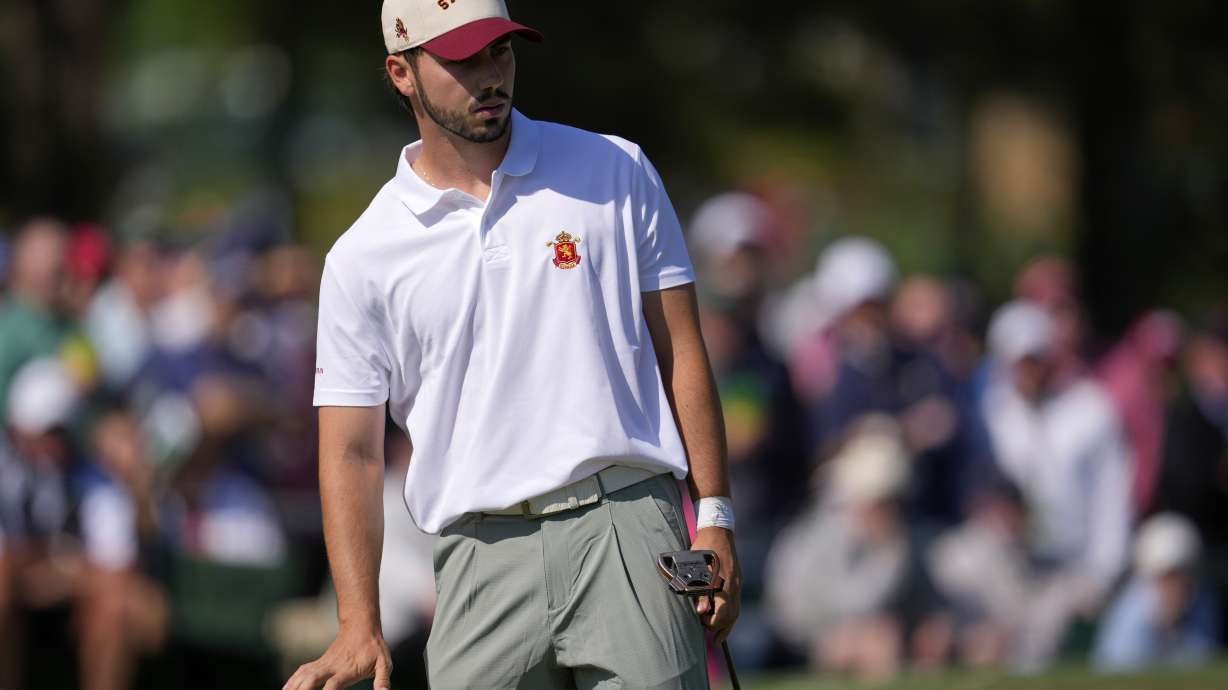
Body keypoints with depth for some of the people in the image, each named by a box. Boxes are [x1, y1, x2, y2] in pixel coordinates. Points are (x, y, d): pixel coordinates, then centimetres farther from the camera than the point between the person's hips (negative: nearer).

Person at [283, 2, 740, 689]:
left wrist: (715, 517, 1)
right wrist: (360, 627, -6)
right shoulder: (362, 258, 7)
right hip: (483, 551, 1)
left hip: (627, 531, -1)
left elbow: (681, 351, 10)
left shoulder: (615, 173, 9)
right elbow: (352, 452, 5)